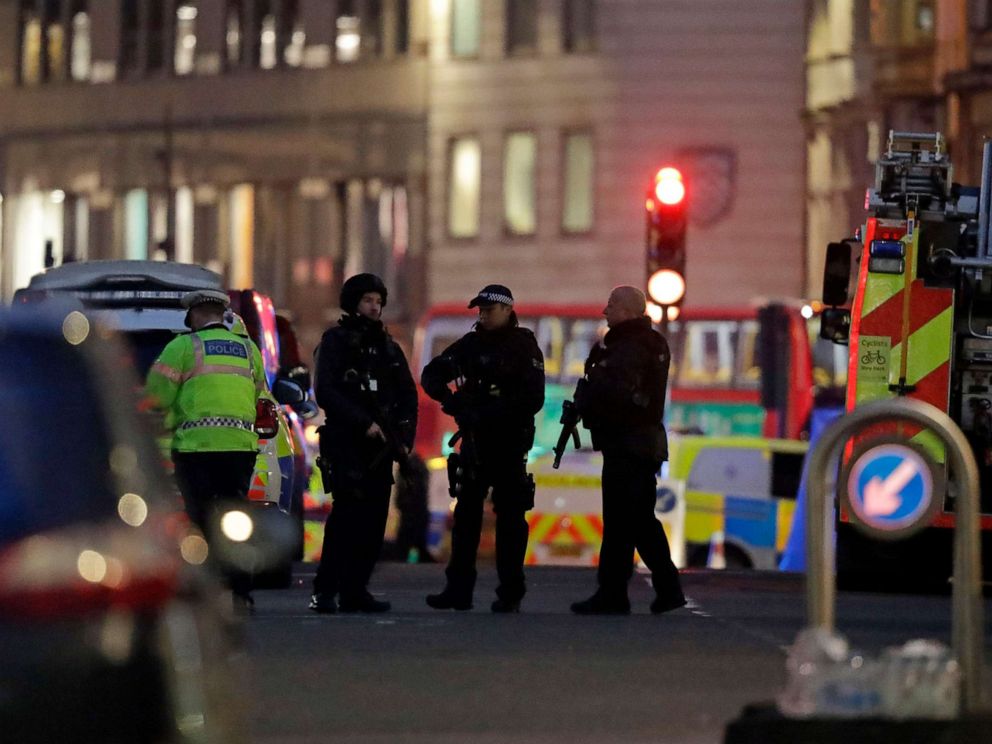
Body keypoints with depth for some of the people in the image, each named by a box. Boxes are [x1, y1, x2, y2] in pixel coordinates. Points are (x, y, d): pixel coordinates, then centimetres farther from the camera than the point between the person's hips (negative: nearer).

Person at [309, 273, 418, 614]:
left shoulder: (388, 347, 18)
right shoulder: (335, 341, 1)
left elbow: (408, 395, 19)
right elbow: (326, 392, -9)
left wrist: (404, 438, 5)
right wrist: (364, 423, -15)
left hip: (381, 446, 6)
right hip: (345, 443, -6)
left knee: (374, 519, 2)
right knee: (348, 511, -17)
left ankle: (355, 591, 7)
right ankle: (324, 591, -16)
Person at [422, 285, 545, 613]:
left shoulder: (525, 347, -4)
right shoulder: (471, 344, 10)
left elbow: (533, 399, -14)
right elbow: (432, 374, 12)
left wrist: (490, 413, -21)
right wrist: (448, 398, -8)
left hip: (509, 442, -5)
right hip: (474, 440, 5)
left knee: (510, 517, -2)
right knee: (466, 514, 5)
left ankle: (510, 594, 1)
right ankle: (459, 589, 8)